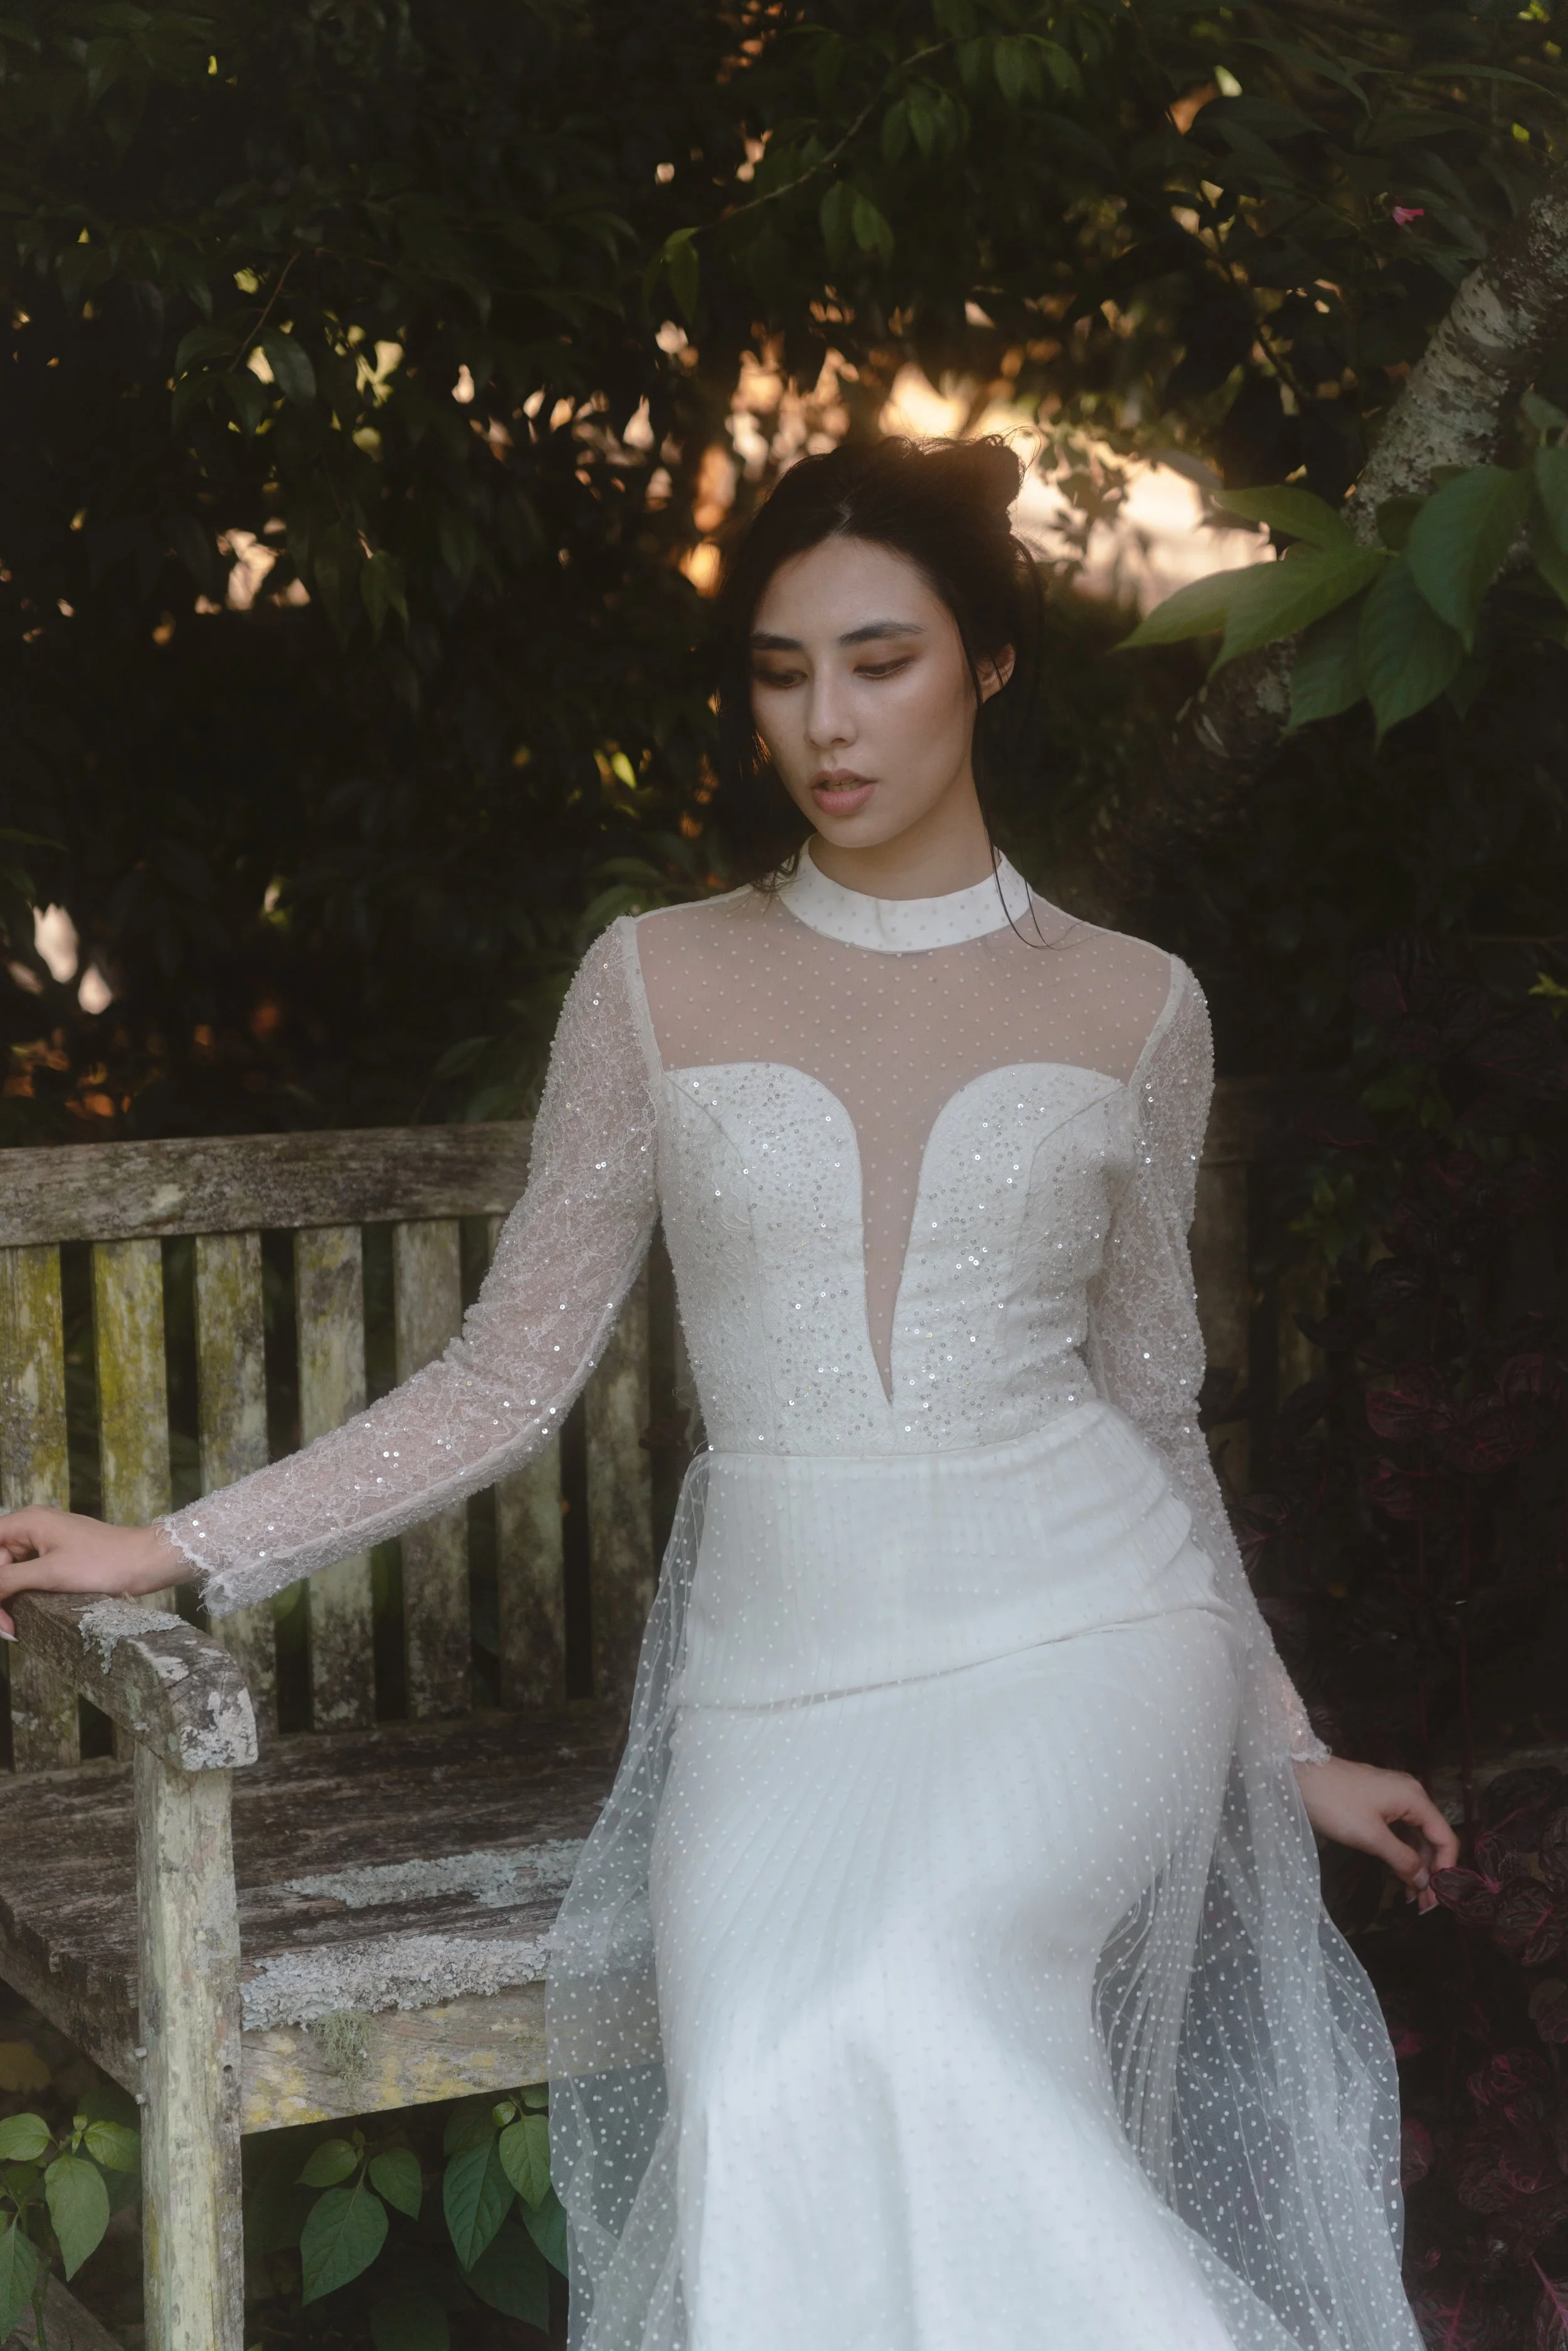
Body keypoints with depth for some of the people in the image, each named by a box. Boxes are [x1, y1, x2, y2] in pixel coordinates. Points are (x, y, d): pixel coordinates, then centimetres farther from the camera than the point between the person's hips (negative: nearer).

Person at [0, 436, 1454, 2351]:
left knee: (901, 2005, -31)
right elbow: (510, 1377, 7)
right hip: (780, 1676, 1)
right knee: (786, 2139, -26)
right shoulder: (656, 985, 7)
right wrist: (177, 1552, -1)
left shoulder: (1132, 1008, 8)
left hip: (1075, 1638, -1)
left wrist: (1287, 1751, 19)